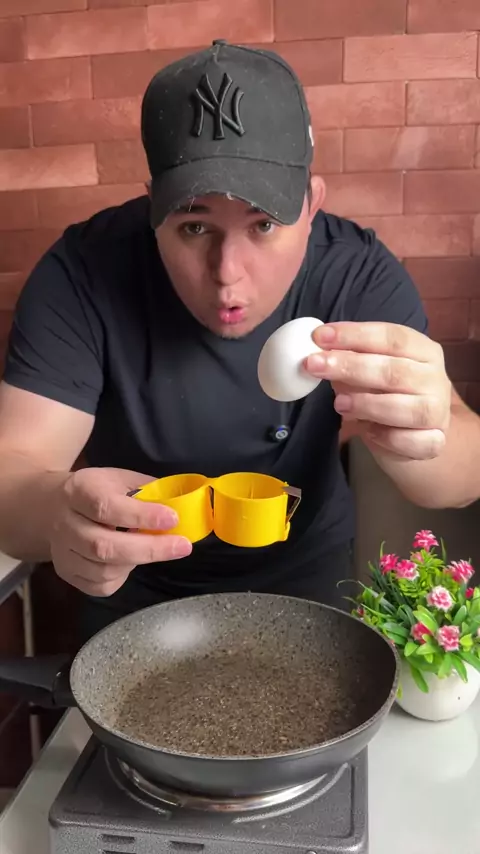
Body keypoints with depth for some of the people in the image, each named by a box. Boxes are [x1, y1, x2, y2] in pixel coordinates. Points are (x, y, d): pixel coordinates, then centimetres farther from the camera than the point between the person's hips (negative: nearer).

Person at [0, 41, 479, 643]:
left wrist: (418, 443, -47)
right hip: (135, 581, -2)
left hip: (304, 567, 3)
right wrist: (52, 511, -48)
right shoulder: (83, 275, -23)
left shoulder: (358, 274, -20)